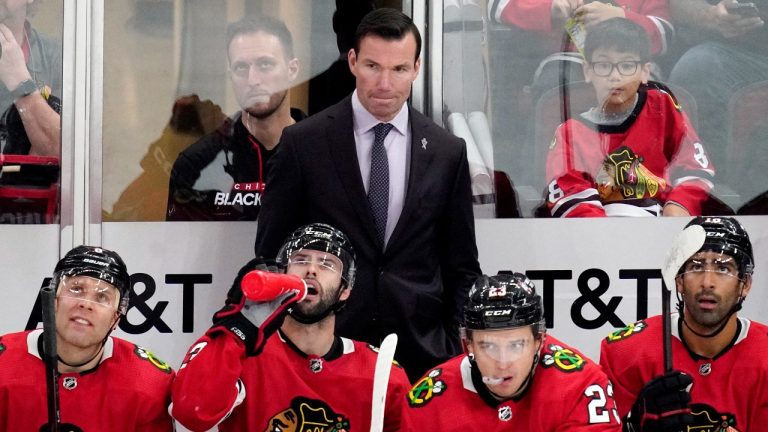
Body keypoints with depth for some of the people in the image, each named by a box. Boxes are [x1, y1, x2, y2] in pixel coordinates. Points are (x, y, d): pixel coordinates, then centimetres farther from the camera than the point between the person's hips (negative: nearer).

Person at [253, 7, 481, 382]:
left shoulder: (447, 152, 5)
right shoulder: (303, 143, -1)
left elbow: (462, 268, 11)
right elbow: (272, 255, 4)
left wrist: (454, 351, 3)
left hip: (421, 351, 2)